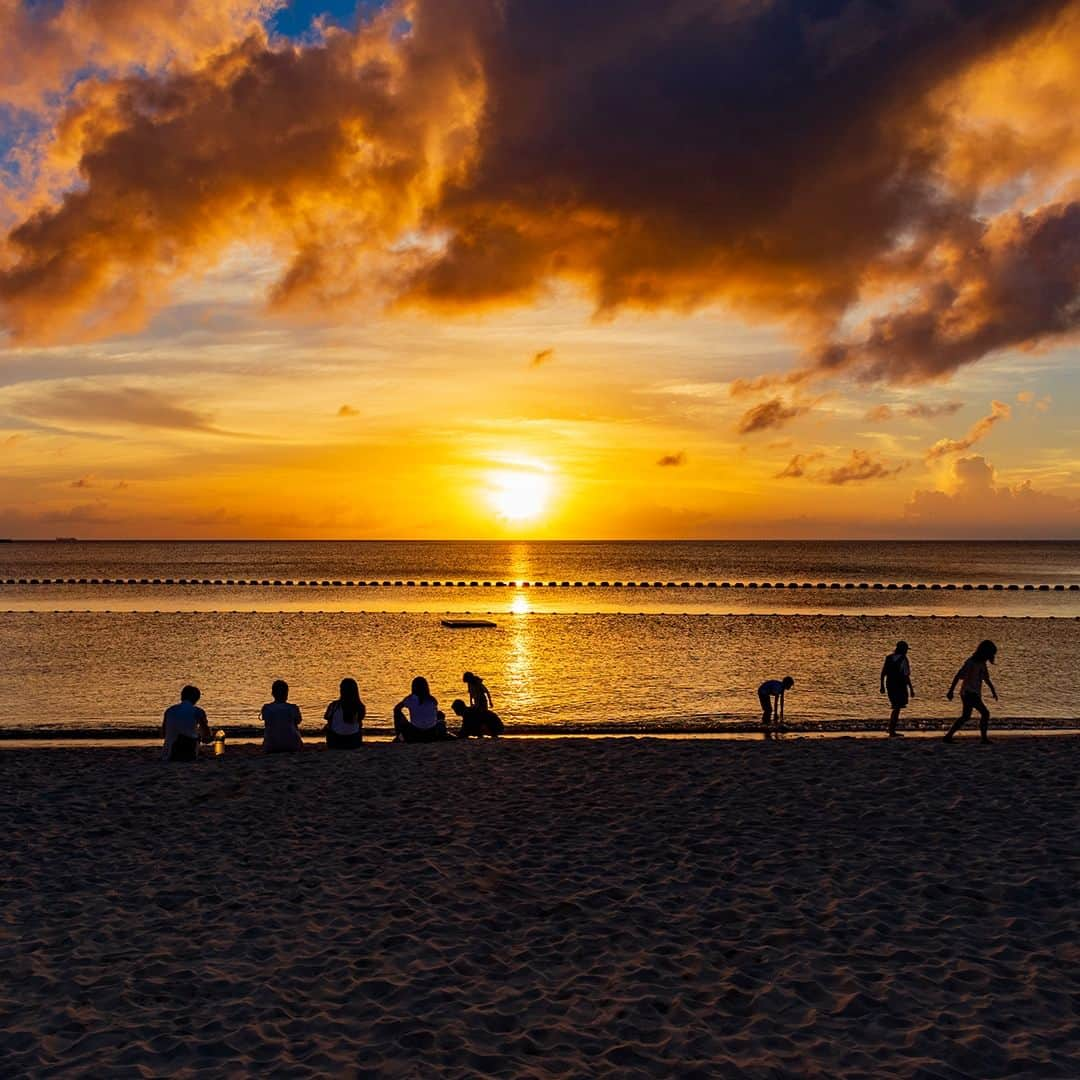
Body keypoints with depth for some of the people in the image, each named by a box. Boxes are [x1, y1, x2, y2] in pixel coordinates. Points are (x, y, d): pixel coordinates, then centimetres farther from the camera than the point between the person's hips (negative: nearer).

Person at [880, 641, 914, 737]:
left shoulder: (889, 658, 7)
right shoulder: (903, 659, -12)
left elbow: (883, 673, 8)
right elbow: (906, 676, -16)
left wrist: (882, 686, 15)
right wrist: (911, 689, -12)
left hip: (890, 686, 7)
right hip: (900, 686, -7)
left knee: (896, 707, 19)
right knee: (897, 709, 0)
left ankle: (891, 729, 21)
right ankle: (892, 732, 1)